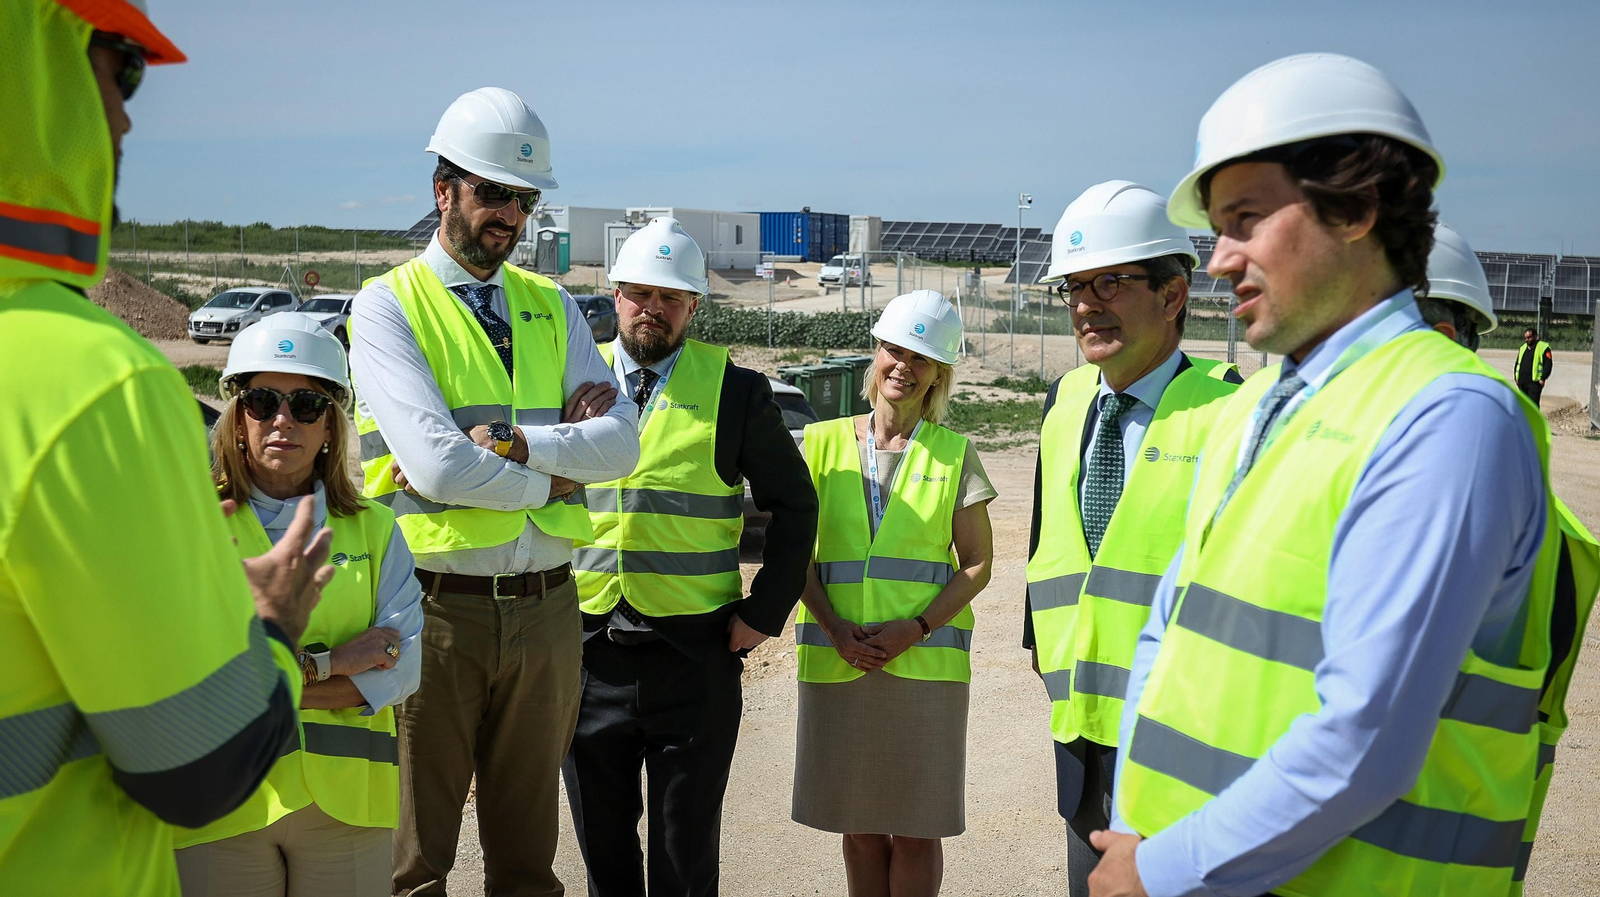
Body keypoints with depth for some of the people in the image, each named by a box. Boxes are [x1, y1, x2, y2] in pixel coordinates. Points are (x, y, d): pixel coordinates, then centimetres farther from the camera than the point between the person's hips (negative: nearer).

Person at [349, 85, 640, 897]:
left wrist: (510, 445, -16)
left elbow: (620, 443, -3)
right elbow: (438, 465, -18)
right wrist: (556, 474, -7)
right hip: (438, 611, -4)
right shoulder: (387, 306, -4)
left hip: (547, 608, 4)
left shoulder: (552, 307, 11)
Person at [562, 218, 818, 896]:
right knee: (601, 840, 16)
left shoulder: (736, 390, -1)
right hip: (587, 651, 2)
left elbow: (794, 504, 5)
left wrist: (765, 612, -3)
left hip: (696, 655, -2)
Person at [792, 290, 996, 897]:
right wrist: (835, 628, -9)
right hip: (835, 661, 1)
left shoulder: (954, 454, 3)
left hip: (925, 661, -1)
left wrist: (917, 628, -11)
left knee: (916, 830, 5)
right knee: (859, 825, 10)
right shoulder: (823, 442, 6)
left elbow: (977, 563, 3)